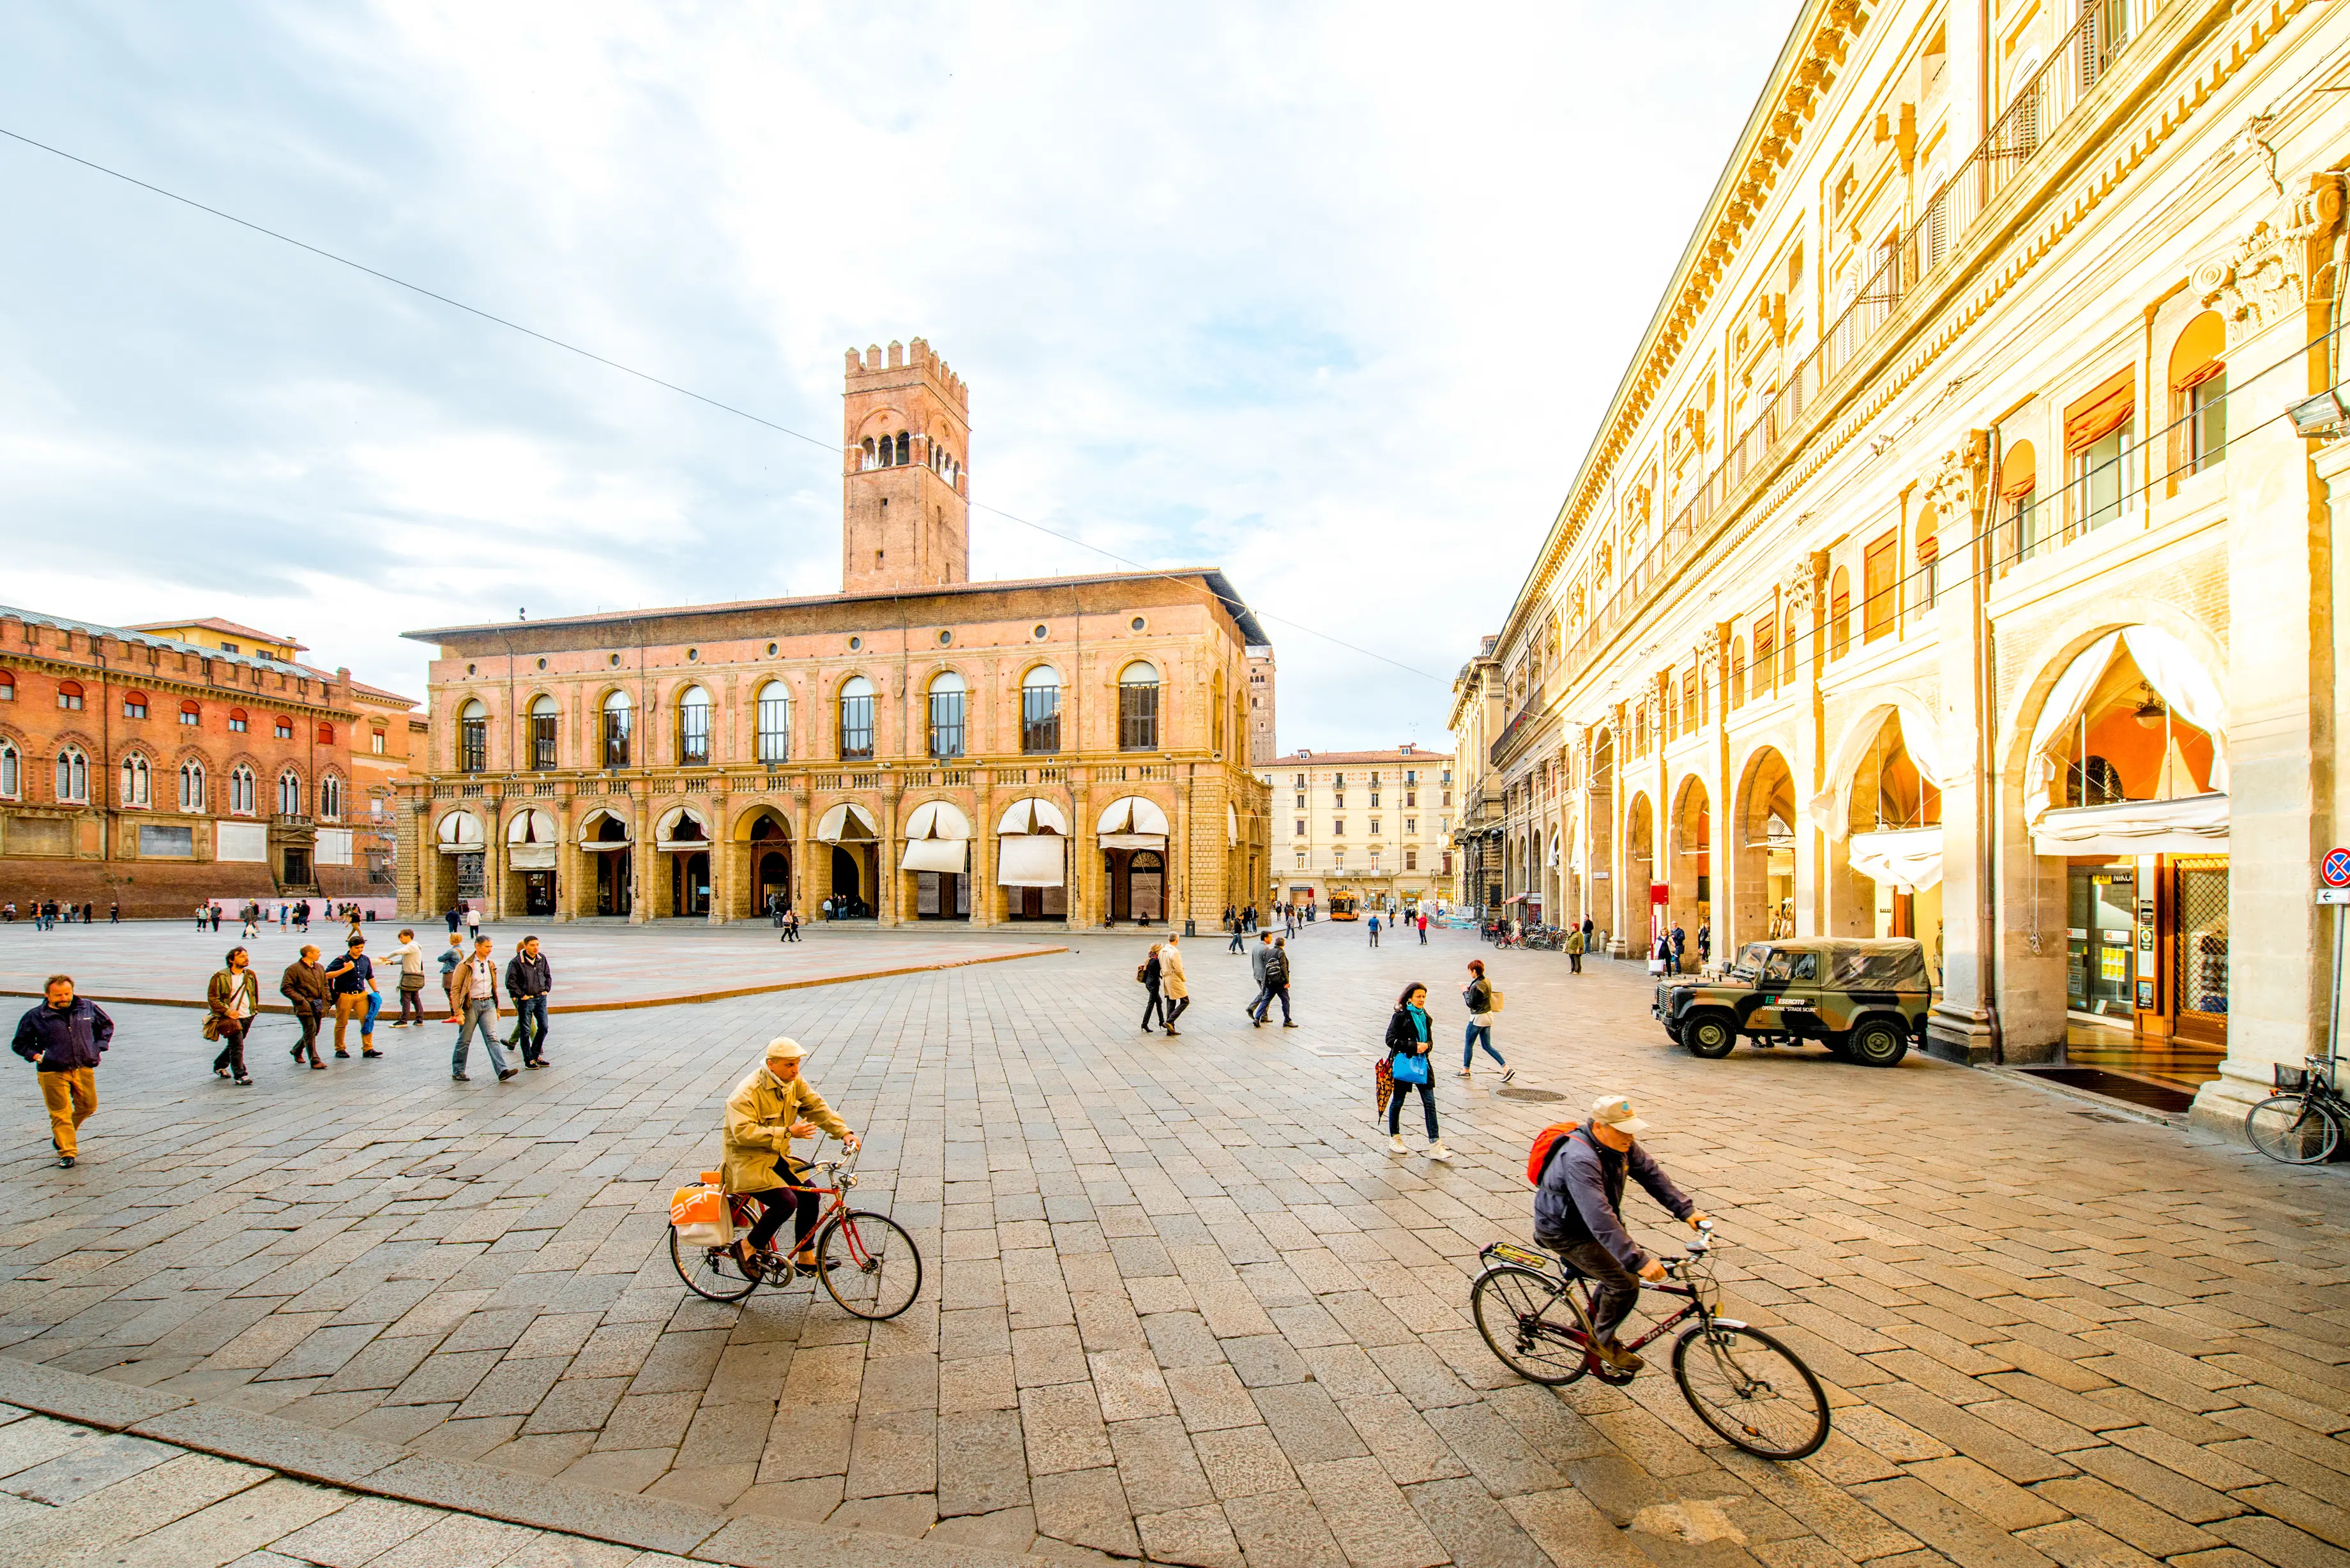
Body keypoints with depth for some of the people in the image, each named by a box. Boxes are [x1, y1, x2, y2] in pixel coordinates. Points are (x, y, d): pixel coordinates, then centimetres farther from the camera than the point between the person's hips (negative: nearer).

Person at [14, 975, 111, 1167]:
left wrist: (98, 1047, 9)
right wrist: (36, 1056, -7)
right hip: (53, 1073, -3)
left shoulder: (88, 1008, 4)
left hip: (84, 1069, 3)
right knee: (60, 1113, -3)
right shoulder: (34, 1017, -3)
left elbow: (107, 1025, 21)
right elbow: (20, 1044, 10)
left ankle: (61, 1137, 37)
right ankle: (67, 1152, 6)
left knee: (88, 1106, 11)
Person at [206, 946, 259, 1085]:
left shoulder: (250, 975, 6)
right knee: (237, 1045, -12)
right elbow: (212, 998, -9)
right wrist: (227, 1011, -17)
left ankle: (219, 1066, 40)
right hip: (229, 1016, -6)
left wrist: (255, 1008, 18)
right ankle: (239, 1075, -7)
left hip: (247, 1017, 6)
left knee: (234, 1044, 17)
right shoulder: (220, 976, -10)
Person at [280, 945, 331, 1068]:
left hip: (318, 1006, 7)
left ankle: (296, 1051, 38)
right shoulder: (294, 969, -7)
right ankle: (315, 1060, -5)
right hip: (305, 1007, -7)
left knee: (314, 1032, 14)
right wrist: (301, 1000, -16)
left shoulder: (319, 968, 16)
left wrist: (328, 1000, 12)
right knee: (310, 1032, -9)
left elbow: (326, 985, 24)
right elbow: (285, 988, -10)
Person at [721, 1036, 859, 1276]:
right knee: (786, 1201, -24)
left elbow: (817, 1106, 1)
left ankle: (805, 1257, 14)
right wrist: (788, 1132, -35)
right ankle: (748, 1247, -1)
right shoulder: (748, 1092, -23)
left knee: (809, 1194, -2)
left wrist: (844, 1132, -12)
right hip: (747, 1160, -8)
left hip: (777, 1156, 8)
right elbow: (744, 1132, -31)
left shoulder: (795, 1082, 0)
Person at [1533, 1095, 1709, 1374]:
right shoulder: (1580, 1159, -36)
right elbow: (1599, 1218, -40)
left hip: (1591, 1222, 9)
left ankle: (1589, 1325, 30)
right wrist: (1638, 1261, -41)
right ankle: (1603, 1340, 9)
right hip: (1564, 1232, -9)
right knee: (1625, 1282, -14)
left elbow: (1651, 1173, 1)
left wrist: (1686, 1210, -7)